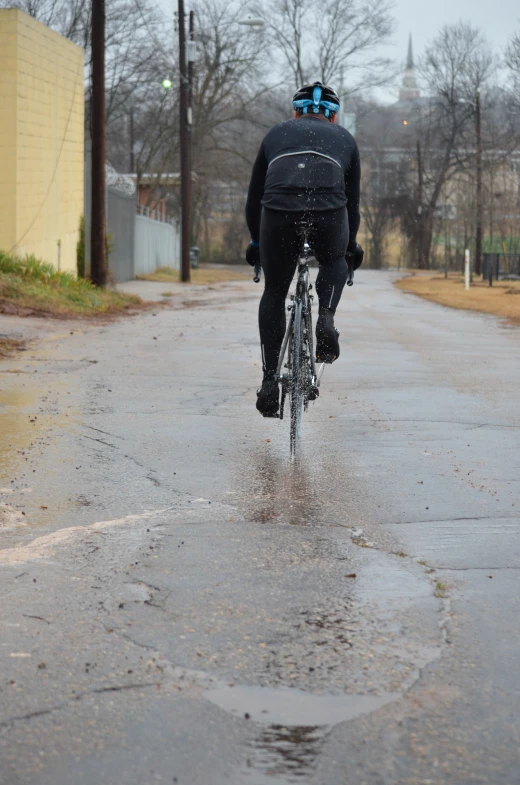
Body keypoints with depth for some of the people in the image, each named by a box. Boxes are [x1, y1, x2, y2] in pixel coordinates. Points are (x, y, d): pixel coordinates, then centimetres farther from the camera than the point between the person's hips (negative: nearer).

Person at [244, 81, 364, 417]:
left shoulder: (277, 134, 32)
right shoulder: (344, 138, 30)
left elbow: (254, 197, 34)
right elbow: (352, 200, 35)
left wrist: (256, 242, 47)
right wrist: (350, 246, 50)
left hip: (278, 212, 0)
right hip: (328, 212, 0)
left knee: (274, 294, 19)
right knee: (334, 262, 34)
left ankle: (270, 382, 13)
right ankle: (326, 320, 8)